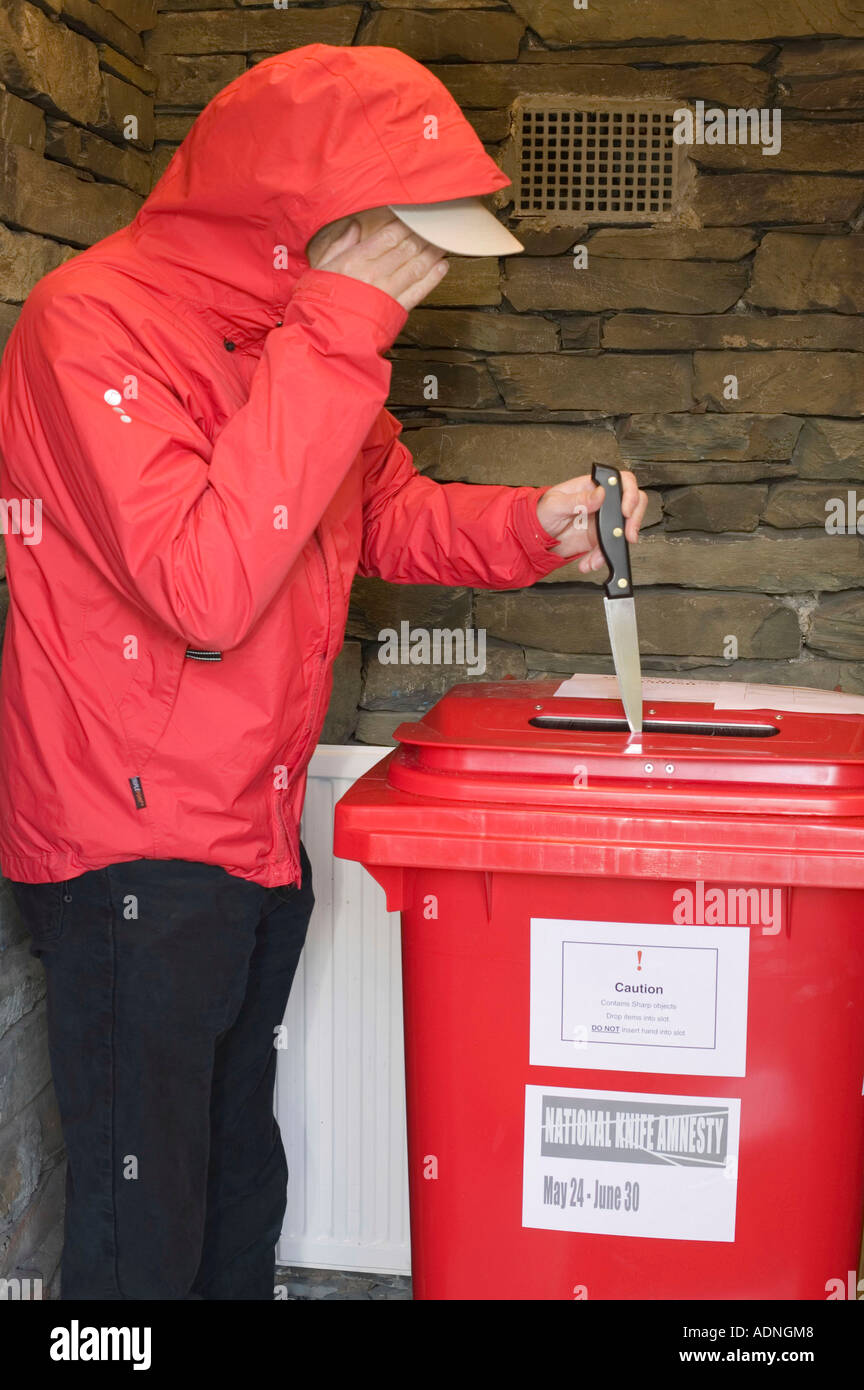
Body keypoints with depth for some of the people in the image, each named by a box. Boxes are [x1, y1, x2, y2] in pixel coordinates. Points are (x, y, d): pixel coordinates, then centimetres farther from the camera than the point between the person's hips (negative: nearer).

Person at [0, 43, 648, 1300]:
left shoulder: (301, 332, 6)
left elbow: (388, 511, 15)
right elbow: (203, 585, -30)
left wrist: (531, 527, -4)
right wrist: (338, 339, -29)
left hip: (258, 834, 8)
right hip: (132, 852, -8)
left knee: (240, 1182, 23)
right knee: (144, 1233, 4)